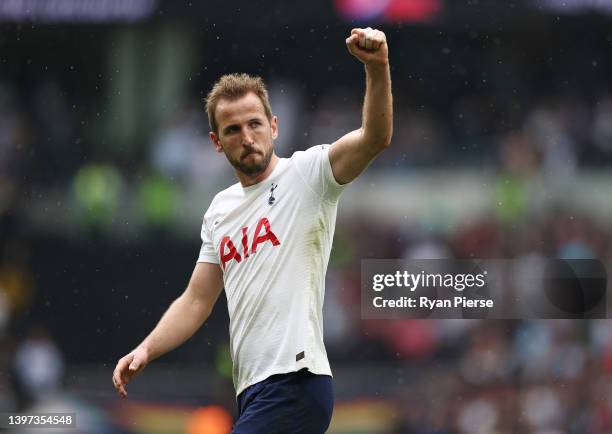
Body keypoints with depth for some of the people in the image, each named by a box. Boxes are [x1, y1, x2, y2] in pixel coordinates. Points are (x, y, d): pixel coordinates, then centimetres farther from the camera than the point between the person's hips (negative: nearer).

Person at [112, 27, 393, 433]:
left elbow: (375, 139, -20)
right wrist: (145, 351, 8)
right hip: (254, 392, 8)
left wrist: (377, 68, -36)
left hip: (294, 383, -8)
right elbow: (197, 301, 22)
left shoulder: (306, 174, -3)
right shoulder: (220, 209, 19)